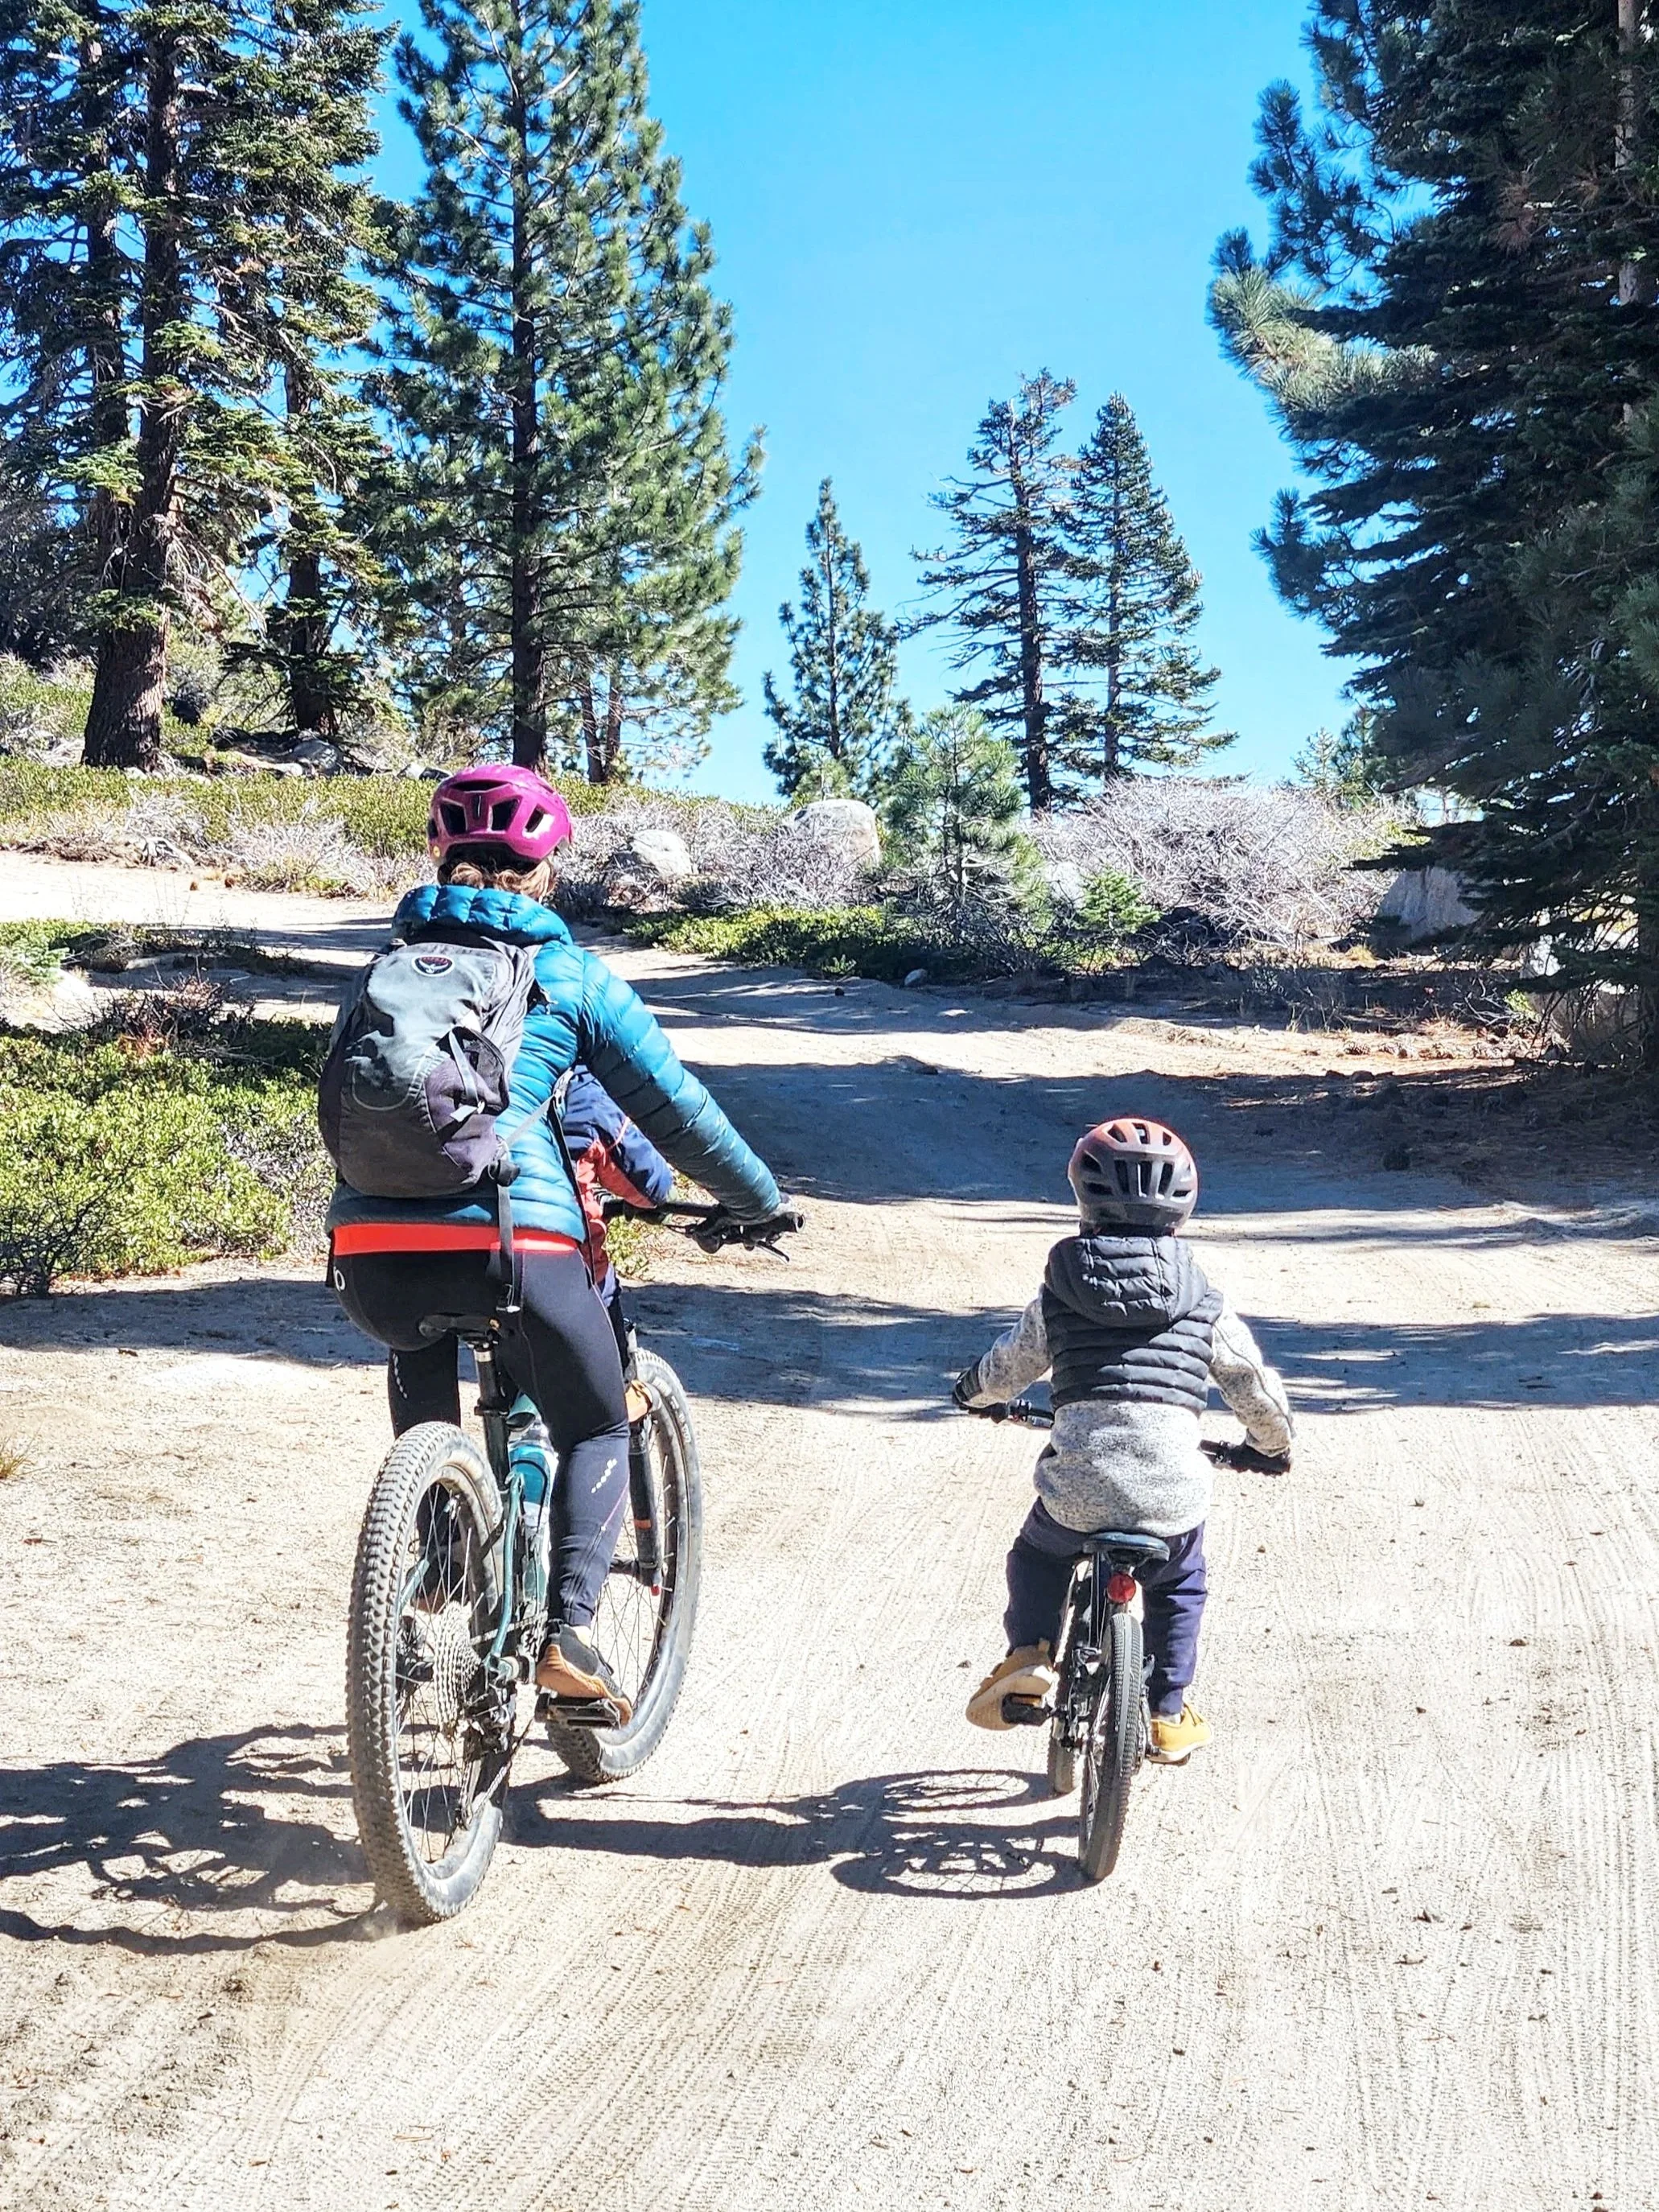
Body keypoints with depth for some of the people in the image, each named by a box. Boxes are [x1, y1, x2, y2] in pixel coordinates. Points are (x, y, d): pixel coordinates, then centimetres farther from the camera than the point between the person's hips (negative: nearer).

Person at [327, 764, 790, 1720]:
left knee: (421, 1350, 39)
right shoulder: (570, 973, 9)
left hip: (370, 1250, 4)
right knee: (598, 1431, 20)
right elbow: (673, 1104, 10)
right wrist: (762, 1202, 24)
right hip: (513, 1242, -3)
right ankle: (571, 1632, 2)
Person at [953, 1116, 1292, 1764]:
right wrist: (1271, 1445, 36)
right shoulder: (1201, 1302, 8)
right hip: (1173, 1492, 1)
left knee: (1037, 1557, 31)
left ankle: (1028, 1656, 14)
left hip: (1077, 1487, -1)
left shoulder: (1061, 1294, 7)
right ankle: (1167, 1716, 32)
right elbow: (1258, 1388, 15)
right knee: (1179, 1587, 30)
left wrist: (971, 1389, 43)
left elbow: (1004, 1371, 20)